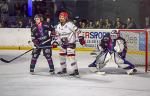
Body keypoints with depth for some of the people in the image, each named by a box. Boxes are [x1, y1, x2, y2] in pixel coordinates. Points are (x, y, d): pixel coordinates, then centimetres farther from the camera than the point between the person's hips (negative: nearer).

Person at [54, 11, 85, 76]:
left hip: (71, 42, -8)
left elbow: (77, 31, -15)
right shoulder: (58, 26, 5)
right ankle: (64, 69, 27)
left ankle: (75, 70, -15)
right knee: (62, 55, 11)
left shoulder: (70, 24, -17)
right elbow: (57, 36, 15)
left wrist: (81, 38, -19)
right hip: (63, 43, 8)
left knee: (70, 56, -17)